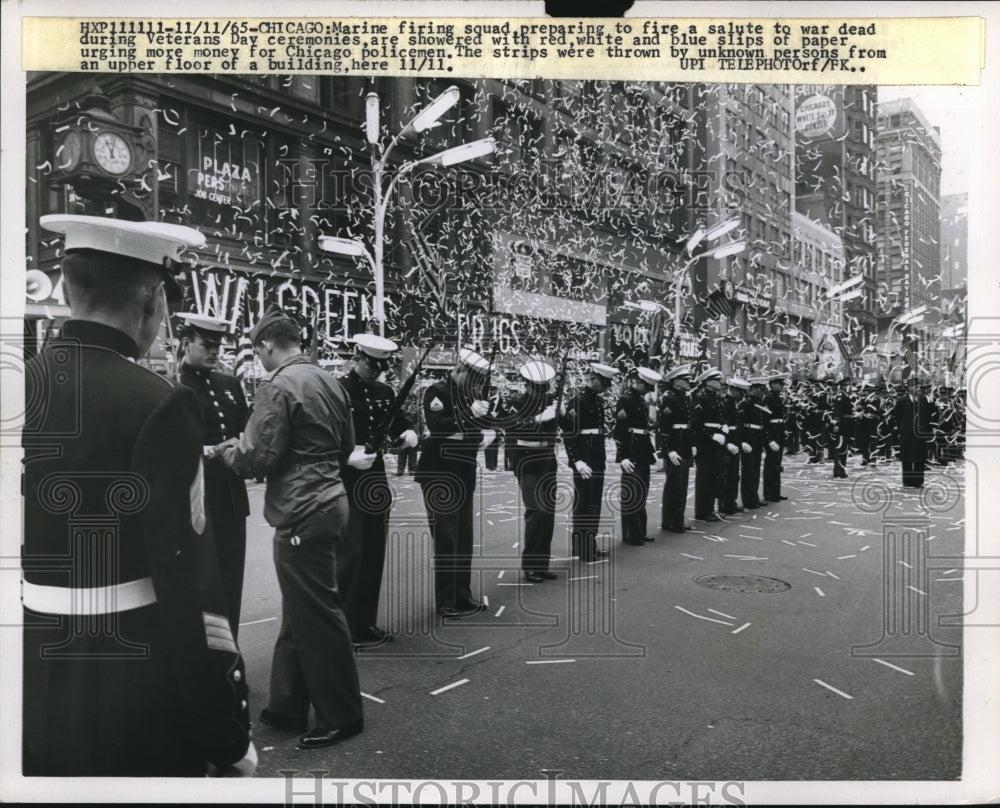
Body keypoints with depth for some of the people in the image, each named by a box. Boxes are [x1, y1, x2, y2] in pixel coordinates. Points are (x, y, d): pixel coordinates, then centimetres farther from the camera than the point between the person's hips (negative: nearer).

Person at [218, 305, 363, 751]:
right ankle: (286, 708, 30)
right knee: (298, 614, 17)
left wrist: (223, 449, 4)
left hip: (301, 514, -9)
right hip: (329, 501, 9)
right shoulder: (329, 381, 10)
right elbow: (346, 447, 18)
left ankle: (341, 716, 15)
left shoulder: (277, 387, -14)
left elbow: (256, 459, -15)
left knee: (317, 617, 2)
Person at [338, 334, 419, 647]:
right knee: (350, 555, -5)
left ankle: (365, 623, 22)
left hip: (375, 479, 7)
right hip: (345, 483, -7)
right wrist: (347, 457, -25)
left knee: (374, 554, 10)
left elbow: (399, 422, 17)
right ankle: (343, 628, 6)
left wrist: (408, 434, -5)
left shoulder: (385, 392, 10)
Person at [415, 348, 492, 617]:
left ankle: (462, 596, 20)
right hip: (439, 474, -7)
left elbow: (474, 431, 11)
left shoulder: (470, 394, 11)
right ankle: (445, 602, 5)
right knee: (446, 538, -4)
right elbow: (437, 426, -24)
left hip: (464, 474, 7)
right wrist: (470, 415, -28)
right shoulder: (437, 392, -8)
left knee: (464, 537, 10)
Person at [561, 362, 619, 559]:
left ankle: (591, 544, 23)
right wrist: (577, 461, -26)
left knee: (595, 503, 13)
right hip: (584, 460, -8)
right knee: (583, 503, -2)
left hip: (598, 459, 9)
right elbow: (568, 433, -19)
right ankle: (582, 549, 7)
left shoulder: (598, 399, 13)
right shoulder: (577, 399, -14)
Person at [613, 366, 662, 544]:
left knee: (642, 492, 15)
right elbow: (619, 430, -20)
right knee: (631, 493, -2)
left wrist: (651, 451, 18)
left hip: (643, 452, 9)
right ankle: (630, 534, 7)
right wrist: (623, 457, -25)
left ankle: (640, 531, 25)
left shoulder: (641, 400, 14)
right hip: (631, 452, -9)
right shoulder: (625, 399, -14)